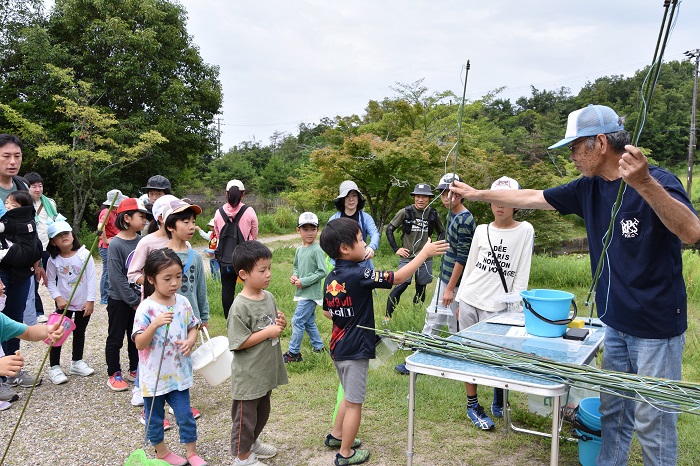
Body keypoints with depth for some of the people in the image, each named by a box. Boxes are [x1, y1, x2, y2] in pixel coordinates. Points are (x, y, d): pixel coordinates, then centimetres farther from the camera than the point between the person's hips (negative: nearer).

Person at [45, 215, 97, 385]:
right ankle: (54, 368, 13)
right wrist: (58, 298, -17)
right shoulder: (53, 260, -6)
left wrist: (90, 300, -13)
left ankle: (77, 363, 32)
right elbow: (50, 282, -2)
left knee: (80, 332, 16)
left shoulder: (84, 254, -11)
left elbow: (91, 279, -11)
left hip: (84, 303, 1)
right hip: (64, 303, 0)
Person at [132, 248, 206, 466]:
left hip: (179, 372, 3)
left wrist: (190, 341, -13)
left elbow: (192, 328, 8)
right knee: (155, 417, 16)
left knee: (185, 415, 11)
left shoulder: (183, 302, -4)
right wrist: (155, 324, -36)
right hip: (154, 376, -3)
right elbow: (139, 344, -20)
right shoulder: (146, 308, -19)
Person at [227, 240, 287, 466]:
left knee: (262, 412, 25)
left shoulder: (269, 297, 1)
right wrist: (268, 332, -22)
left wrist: (281, 323, -7)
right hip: (248, 374, -8)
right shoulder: (240, 306, -23)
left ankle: (252, 442, 48)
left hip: (266, 370, 8)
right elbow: (238, 343, -23)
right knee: (245, 416, 10)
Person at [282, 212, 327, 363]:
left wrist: (304, 281, -19)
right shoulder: (299, 250, 8)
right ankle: (318, 347, 32)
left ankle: (293, 353, 3)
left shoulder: (316, 250, -16)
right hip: (302, 293, 8)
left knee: (297, 321, -7)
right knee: (309, 321, 18)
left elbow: (322, 272, -20)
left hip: (311, 293, -8)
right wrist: (294, 276, 0)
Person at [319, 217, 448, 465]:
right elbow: (397, 277, -21)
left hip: (338, 347, 8)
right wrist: (424, 253, -13)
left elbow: (327, 312, 13)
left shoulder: (331, 278, 2)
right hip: (355, 350, -8)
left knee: (351, 396, 27)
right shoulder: (358, 275, -23)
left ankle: (336, 435, 41)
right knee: (354, 403, 7)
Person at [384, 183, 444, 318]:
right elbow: (389, 229, 1)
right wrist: (396, 249, -3)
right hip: (407, 258, -3)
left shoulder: (433, 215, 3)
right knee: (401, 286, -15)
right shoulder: (405, 212, -5)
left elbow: (441, 233, 21)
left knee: (421, 289, 9)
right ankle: (387, 317, -5)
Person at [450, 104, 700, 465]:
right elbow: (530, 198, 11)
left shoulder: (658, 182, -17)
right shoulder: (589, 188, 2)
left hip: (657, 327, -6)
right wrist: (477, 194, 14)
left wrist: (644, 183, -47)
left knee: (652, 419, 4)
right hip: (616, 323, 7)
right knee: (613, 411, 18)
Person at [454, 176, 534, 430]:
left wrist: (516, 309, -7)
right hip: (470, 301, 3)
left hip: (497, 306, -3)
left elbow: (522, 274, -3)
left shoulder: (525, 230, -2)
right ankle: (473, 405, 20)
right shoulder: (482, 230, 7)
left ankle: (499, 403, 23)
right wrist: (460, 300, 11)